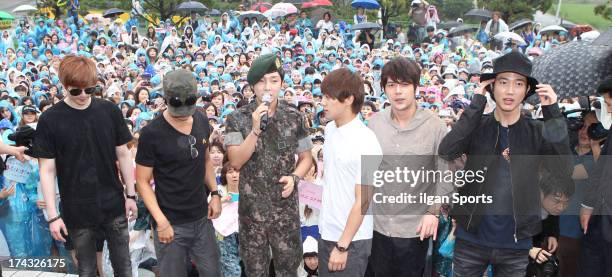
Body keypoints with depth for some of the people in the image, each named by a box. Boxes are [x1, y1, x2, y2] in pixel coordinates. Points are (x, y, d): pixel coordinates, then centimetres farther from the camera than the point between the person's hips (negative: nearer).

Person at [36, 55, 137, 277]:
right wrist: (52, 215, -9)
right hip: (77, 211, -1)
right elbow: (47, 170, -7)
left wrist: (130, 194, 4)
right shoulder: (50, 120, -9)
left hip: (114, 206, 2)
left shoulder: (110, 111, -3)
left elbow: (123, 154, 5)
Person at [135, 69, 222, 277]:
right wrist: (161, 221, -17)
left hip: (202, 219, 5)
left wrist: (214, 193, 4)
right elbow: (142, 181, -11)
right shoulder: (152, 133, -15)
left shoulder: (202, 122, 2)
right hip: (171, 223, -5)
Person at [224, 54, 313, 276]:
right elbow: (236, 162, -14)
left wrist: (294, 177, -14)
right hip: (251, 210, 0)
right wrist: (256, 129, -25)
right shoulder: (237, 119, -6)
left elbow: (305, 157, 6)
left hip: (286, 209, 0)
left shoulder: (295, 118, -2)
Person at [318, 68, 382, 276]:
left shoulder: (365, 143, -20)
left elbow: (362, 201, -19)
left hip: (351, 240, -7)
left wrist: (342, 246, -16)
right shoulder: (330, 129, 2)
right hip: (326, 232, 7)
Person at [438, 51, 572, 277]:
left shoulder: (537, 132, 0)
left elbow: (563, 172, -13)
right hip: (471, 238, -1)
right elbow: (445, 153, -19)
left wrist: (553, 115, -16)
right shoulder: (476, 125, -2)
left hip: (516, 243, 1)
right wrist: (476, 105, -19)